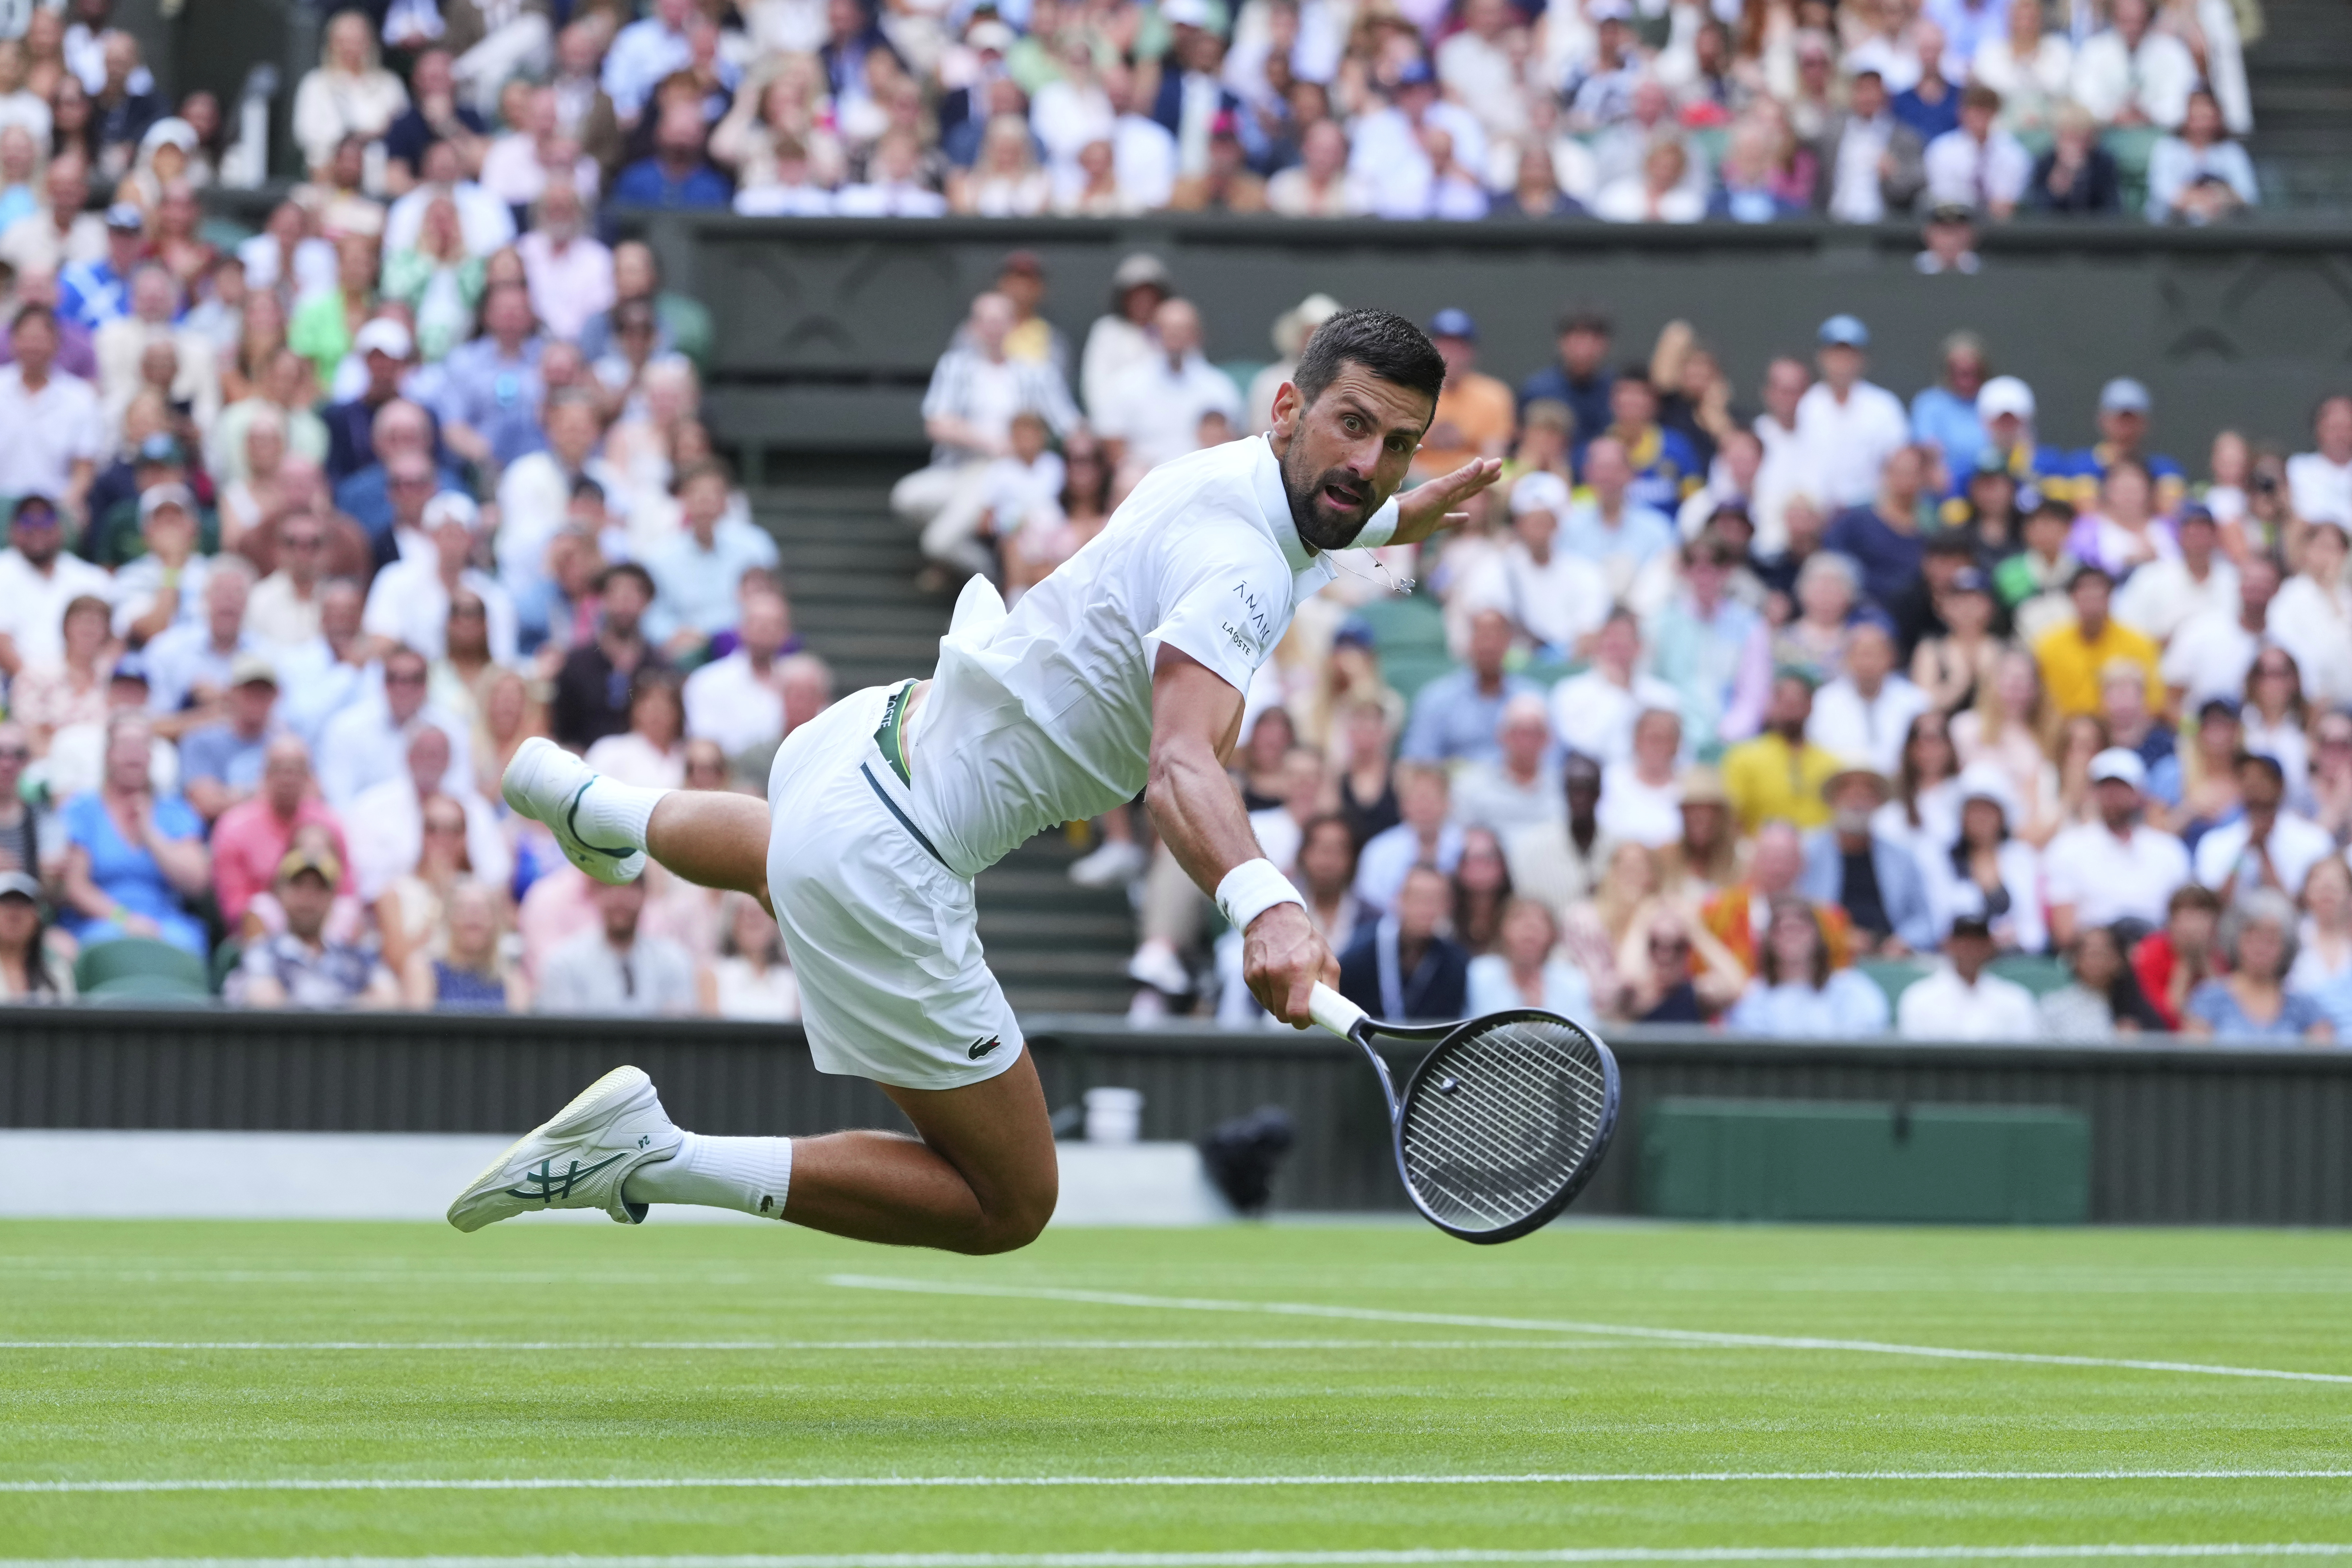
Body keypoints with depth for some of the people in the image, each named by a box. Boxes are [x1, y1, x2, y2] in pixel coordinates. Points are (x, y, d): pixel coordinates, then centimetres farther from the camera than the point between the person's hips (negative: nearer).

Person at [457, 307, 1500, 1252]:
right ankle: (648, 1157, -10)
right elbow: (1184, 767, -46)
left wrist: (1401, 519, 30)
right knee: (1009, 1205, -5)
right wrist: (1261, 904, -63)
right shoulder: (1236, 568, -28)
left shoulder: (1236, 474, 2)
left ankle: (600, 812, 73)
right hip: (881, 869, -10)